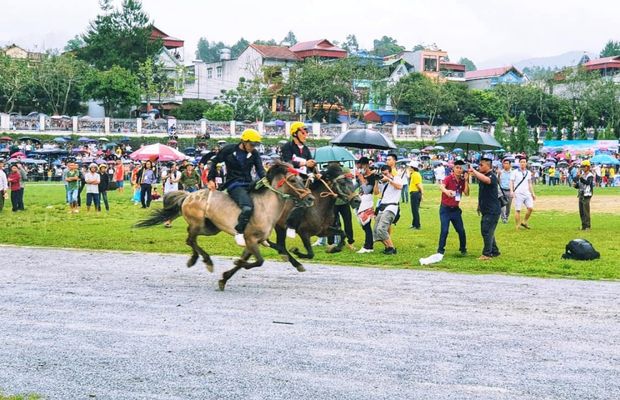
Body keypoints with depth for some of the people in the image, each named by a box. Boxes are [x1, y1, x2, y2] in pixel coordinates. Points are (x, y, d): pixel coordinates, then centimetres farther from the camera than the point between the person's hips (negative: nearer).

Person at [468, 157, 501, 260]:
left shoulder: (492, 176, -16)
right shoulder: (483, 175, 11)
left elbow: (486, 179, -39)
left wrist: (473, 171, -36)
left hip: (492, 210, -9)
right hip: (486, 210, 9)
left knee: (487, 231, -9)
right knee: (486, 231, 15)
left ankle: (487, 253, -3)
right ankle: (495, 251, 25)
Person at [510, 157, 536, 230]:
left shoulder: (528, 173, 15)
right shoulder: (515, 172, 0)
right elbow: (511, 182, -4)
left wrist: (532, 193, 18)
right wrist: (512, 191, -18)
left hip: (527, 193, 4)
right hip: (518, 194, -4)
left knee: (530, 208, -7)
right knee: (518, 210, -4)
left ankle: (524, 222, 12)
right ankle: (518, 226, 2)